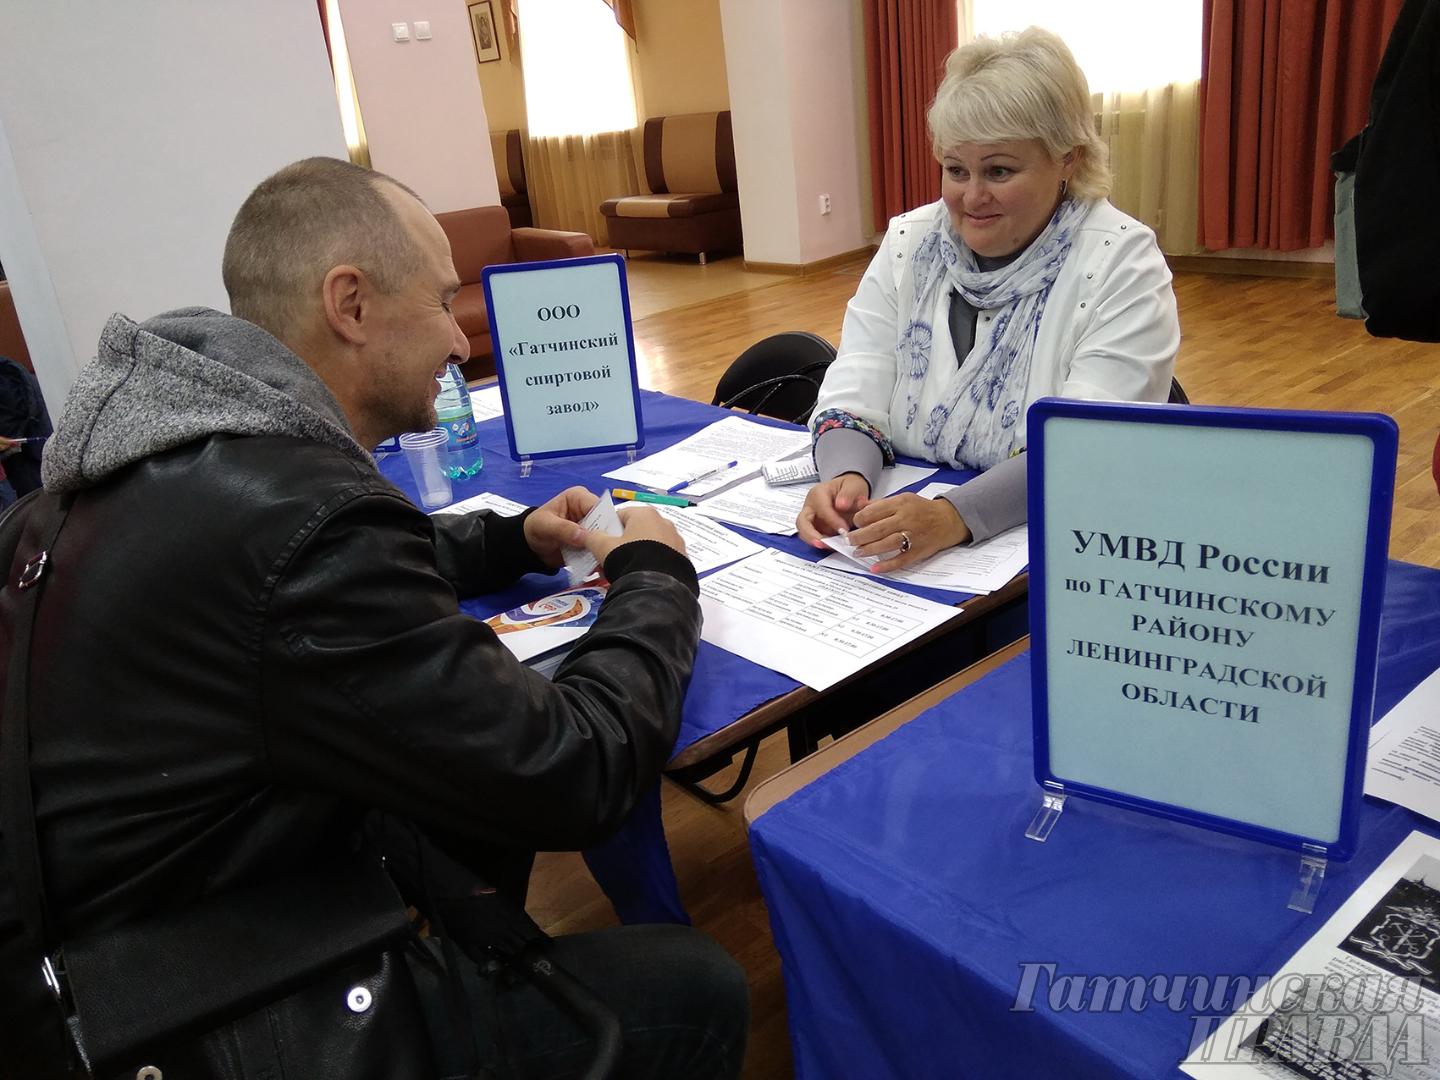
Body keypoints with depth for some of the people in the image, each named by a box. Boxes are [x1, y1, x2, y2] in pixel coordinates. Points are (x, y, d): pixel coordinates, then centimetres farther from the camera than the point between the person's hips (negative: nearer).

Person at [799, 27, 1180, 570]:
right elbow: (856, 396, -2)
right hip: (906, 544, 5)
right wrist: (846, 478, -24)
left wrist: (956, 516, -32)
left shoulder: (1121, 261, -7)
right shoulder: (907, 243, 5)